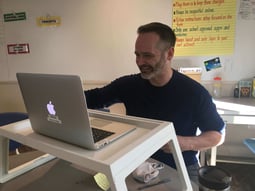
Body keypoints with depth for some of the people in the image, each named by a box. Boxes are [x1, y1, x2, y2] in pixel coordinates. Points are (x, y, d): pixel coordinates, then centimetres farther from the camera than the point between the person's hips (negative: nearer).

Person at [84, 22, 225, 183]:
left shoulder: (194, 92, -14)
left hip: (181, 170, -1)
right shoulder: (128, 85, -7)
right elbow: (92, 98, 5)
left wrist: (186, 143, -21)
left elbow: (218, 134, -4)